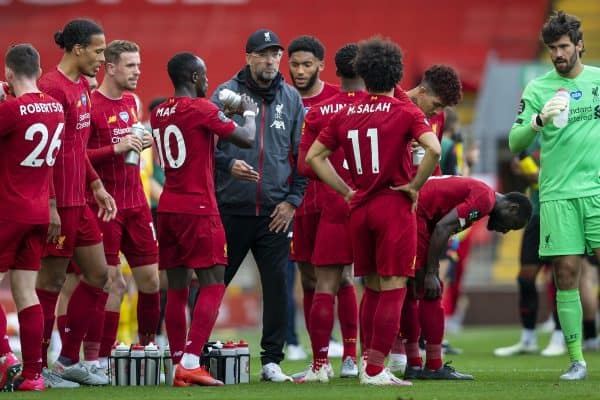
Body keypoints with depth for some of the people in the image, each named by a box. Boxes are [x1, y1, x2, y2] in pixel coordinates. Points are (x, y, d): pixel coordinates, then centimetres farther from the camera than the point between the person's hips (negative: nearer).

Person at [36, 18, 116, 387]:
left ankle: (69, 361, 21)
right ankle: (37, 368, 6)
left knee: (98, 275, 13)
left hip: (79, 202, 10)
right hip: (59, 202, -10)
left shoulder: (82, 86, 14)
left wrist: (97, 187, 20)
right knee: (51, 282, -2)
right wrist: (50, 208, -22)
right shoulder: (53, 88, -16)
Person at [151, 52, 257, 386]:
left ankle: (180, 365, 8)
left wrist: (223, 116, 23)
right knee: (213, 285, -5)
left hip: (168, 208, 7)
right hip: (199, 209, -7)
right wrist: (248, 112, 11)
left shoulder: (159, 114, 12)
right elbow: (247, 139, -8)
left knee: (177, 288, 8)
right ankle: (191, 363, -16)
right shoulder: (201, 109, -10)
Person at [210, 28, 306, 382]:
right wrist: (228, 164, -19)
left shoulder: (291, 99, 8)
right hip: (231, 208, -2)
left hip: (275, 212, 2)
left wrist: (293, 200, 2)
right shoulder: (225, 95, 0)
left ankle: (272, 360, 8)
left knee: (276, 285, 0)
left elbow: (302, 154, 10)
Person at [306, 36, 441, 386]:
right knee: (393, 288, -3)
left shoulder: (345, 115, 8)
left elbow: (315, 156, 13)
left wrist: (346, 190, 12)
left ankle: (369, 363, 15)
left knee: (372, 288, 16)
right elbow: (433, 149, -22)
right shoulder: (405, 112, -7)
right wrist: (415, 185, -9)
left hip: (360, 209, 5)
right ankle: (375, 370, -7)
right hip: (394, 207, -5)